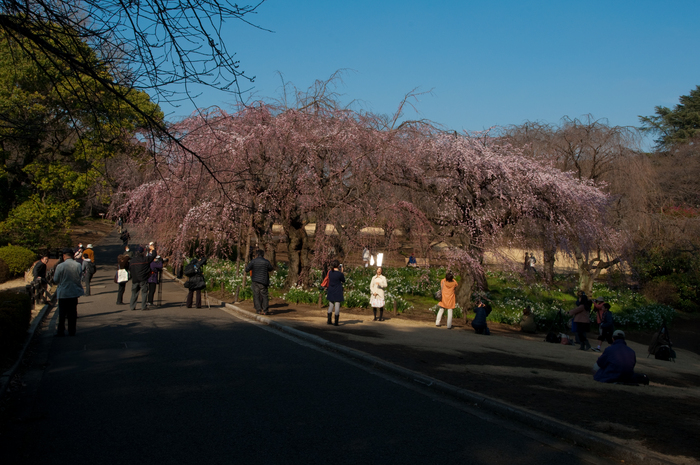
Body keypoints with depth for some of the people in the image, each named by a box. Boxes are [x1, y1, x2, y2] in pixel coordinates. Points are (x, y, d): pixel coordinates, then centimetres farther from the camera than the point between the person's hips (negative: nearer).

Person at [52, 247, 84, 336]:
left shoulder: (60, 266, -15)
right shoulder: (78, 265, -8)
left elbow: (55, 280, -7)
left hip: (63, 293, -2)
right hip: (75, 292, 2)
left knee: (62, 313, 10)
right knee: (73, 312, 11)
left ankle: (60, 331, 14)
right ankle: (72, 331, 15)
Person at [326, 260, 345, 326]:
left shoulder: (330, 272, -1)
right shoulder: (339, 274, -15)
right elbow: (343, 280, 0)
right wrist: (341, 272, 5)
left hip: (331, 292, 5)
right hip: (338, 292, -5)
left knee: (330, 306, 14)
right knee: (337, 306, 2)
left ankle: (329, 321, 18)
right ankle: (336, 322, 3)